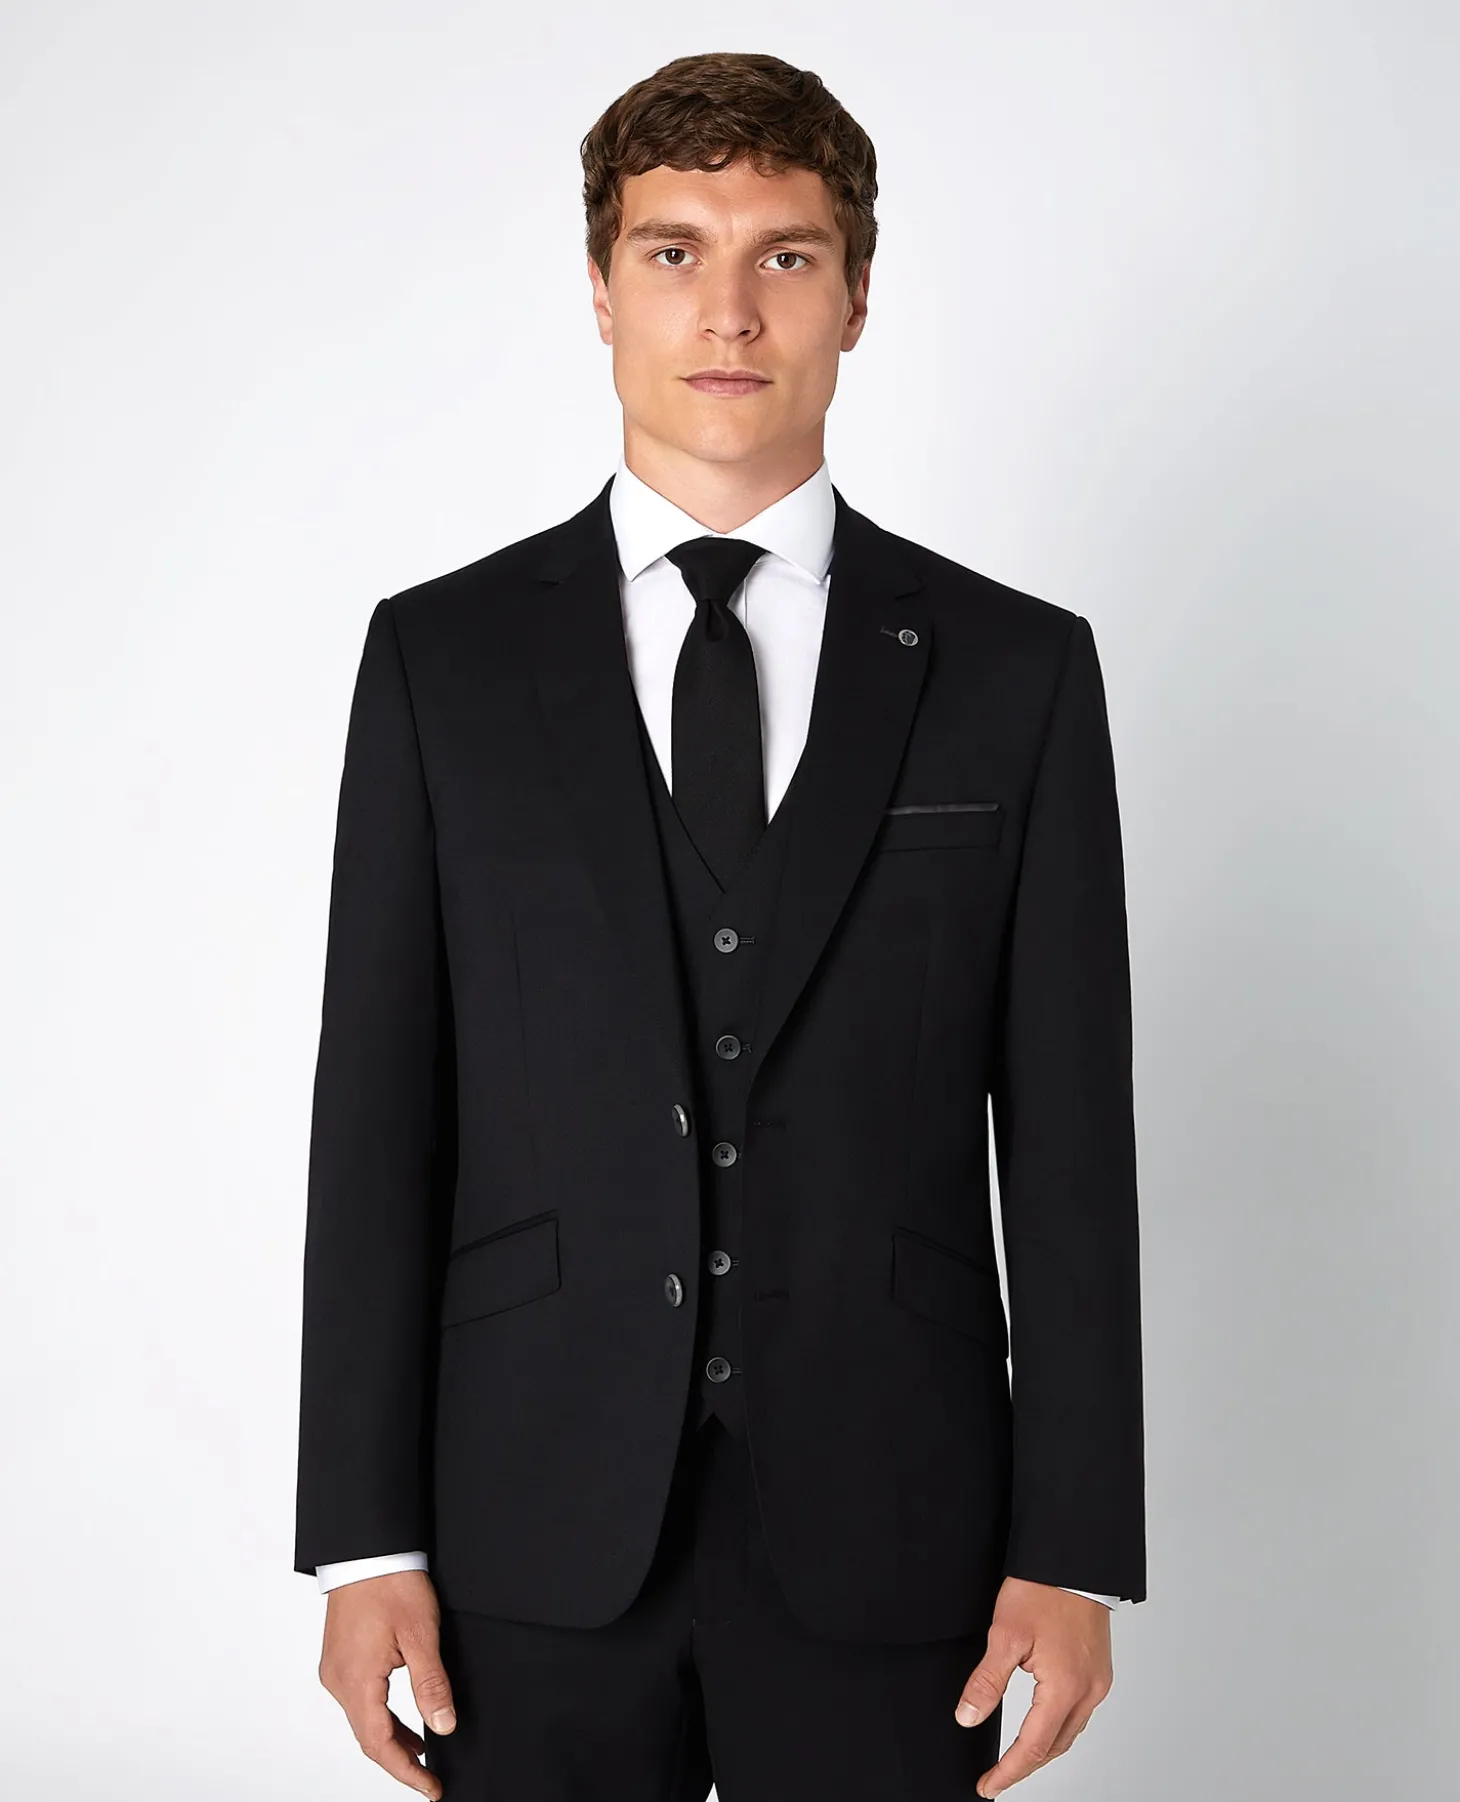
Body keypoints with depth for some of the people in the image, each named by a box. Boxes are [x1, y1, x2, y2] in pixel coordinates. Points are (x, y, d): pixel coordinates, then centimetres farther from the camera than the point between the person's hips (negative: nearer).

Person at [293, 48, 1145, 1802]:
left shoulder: (1016, 671, 2)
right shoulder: (442, 658, 3)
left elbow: (1068, 1140, 1)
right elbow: (378, 1120, 1)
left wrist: (1074, 1549, -2)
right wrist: (365, 1542, -3)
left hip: (887, 1541, 0)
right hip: (541, 1540, 0)